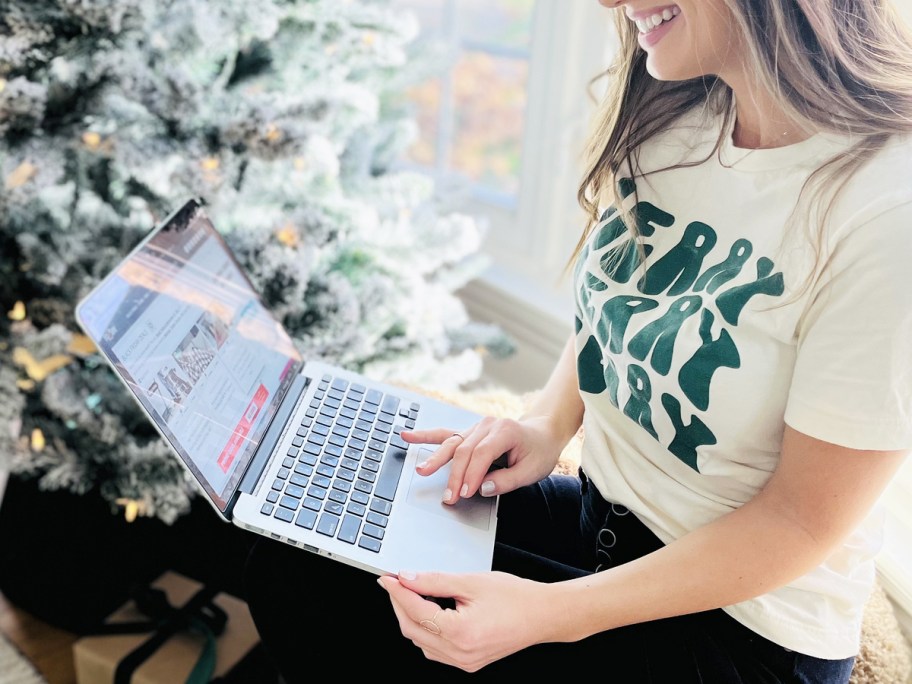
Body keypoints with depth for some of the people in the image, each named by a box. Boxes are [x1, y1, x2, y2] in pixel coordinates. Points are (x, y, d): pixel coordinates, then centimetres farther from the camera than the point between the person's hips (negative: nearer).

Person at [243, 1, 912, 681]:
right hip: (598, 510, 6)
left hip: (741, 624, -6)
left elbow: (803, 519, -21)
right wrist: (548, 425, -6)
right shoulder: (670, 122, -5)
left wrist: (552, 614, -25)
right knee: (292, 554, -3)